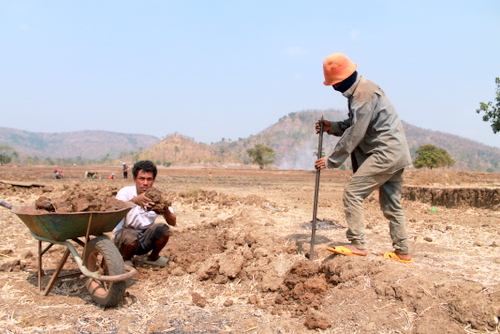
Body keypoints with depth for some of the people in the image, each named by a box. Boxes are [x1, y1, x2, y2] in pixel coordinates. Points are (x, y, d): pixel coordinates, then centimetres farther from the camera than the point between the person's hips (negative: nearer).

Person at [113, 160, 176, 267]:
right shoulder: (126, 192, -13)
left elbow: (173, 222, -11)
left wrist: (165, 211, -33)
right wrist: (134, 201, -51)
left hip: (146, 239, 3)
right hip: (124, 235, -2)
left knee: (163, 229, -24)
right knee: (130, 236, -34)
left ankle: (153, 257, 5)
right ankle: (126, 259, 1)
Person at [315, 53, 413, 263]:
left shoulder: (364, 94, -18)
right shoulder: (357, 91, 14)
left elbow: (355, 134, -20)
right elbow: (353, 125, 18)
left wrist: (331, 161, -15)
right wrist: (331, 127, 1)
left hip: (386, 153, -10)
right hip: (394, 153, 10)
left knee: (352, 193, -11)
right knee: (391, 205, 14)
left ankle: (358, 245, -6)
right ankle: (402, 252, 21)